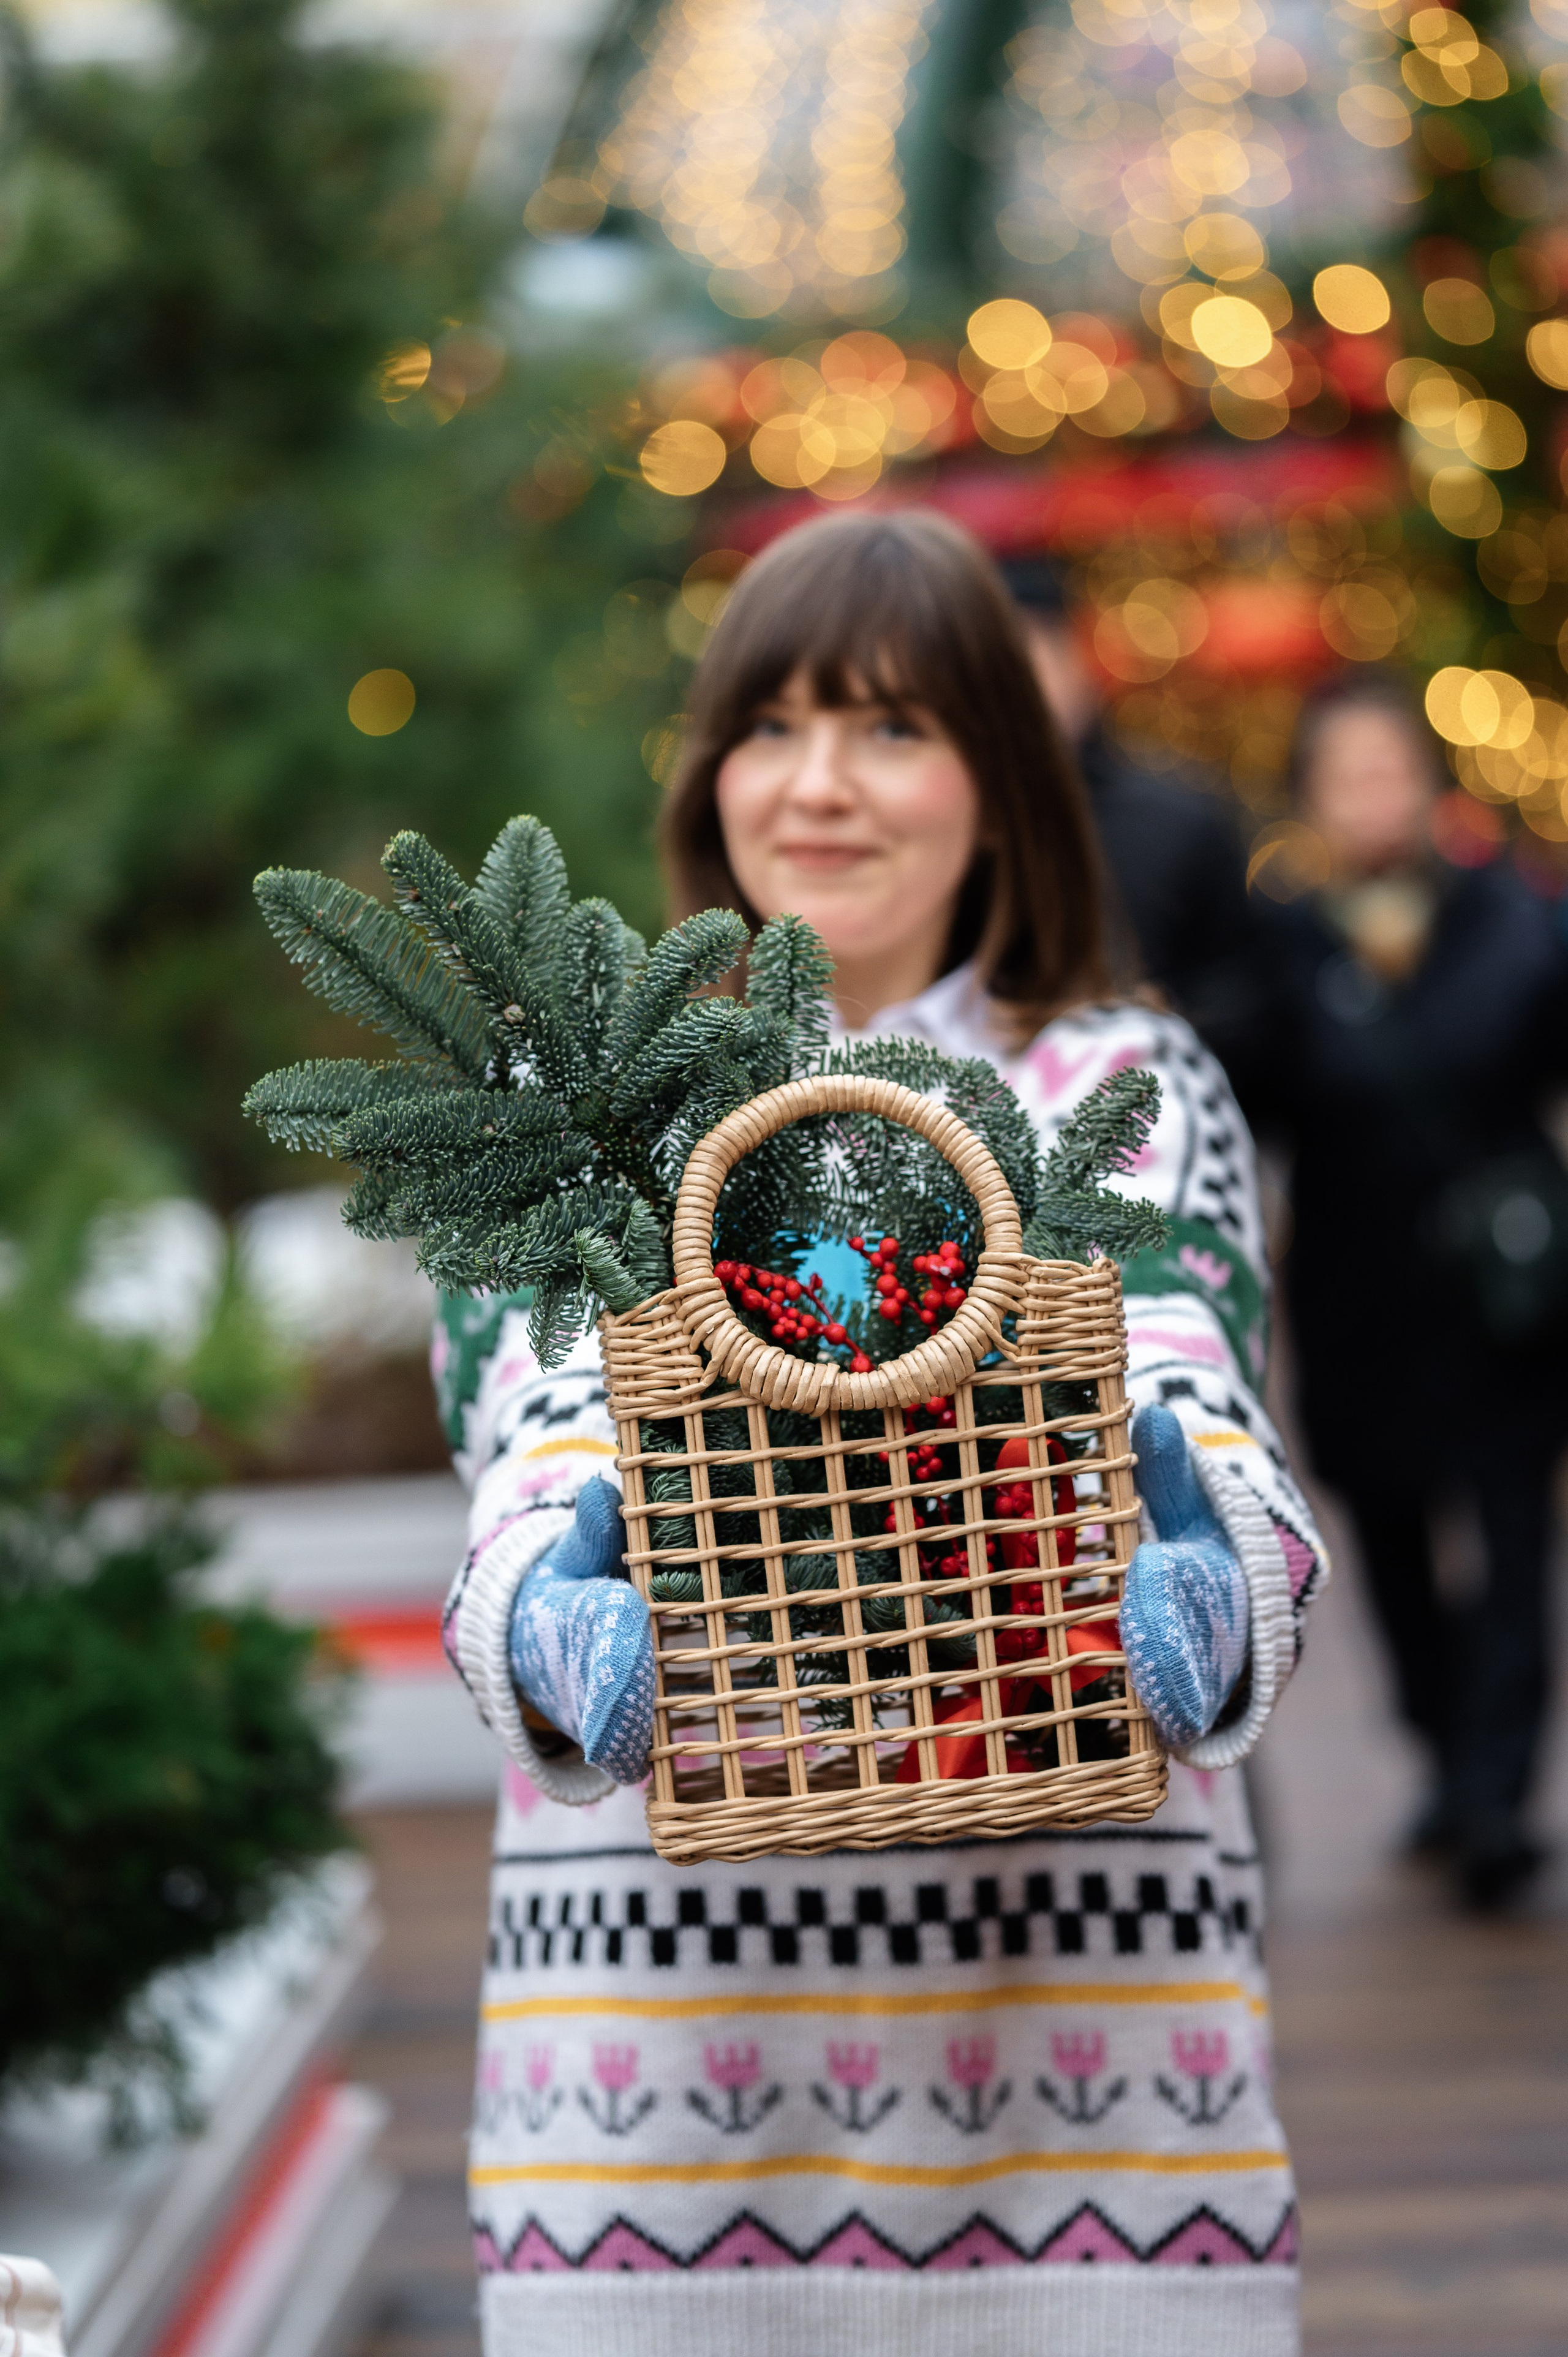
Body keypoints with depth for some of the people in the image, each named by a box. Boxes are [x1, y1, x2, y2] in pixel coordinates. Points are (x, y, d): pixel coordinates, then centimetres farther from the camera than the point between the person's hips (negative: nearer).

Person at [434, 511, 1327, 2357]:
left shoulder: (1136, 1091, 11)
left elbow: (1186, 1390, -6)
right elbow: (540, 1431, -5)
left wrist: (1209, 1576, -29)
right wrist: (549, 1618, -28)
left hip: (1076, 1970, 0)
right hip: (661, 1971, 0)